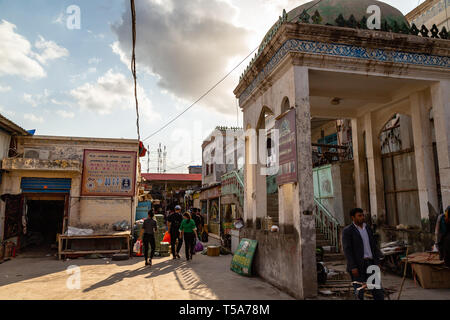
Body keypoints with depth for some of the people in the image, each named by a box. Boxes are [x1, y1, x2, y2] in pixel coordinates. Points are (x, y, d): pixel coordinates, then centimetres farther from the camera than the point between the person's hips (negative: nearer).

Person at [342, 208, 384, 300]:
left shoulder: (368, 228, 13)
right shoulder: (347, 230, -7)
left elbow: (374, 246, 16)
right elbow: (347, 250, -12)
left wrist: (377, 262, 8)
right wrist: (353, 267, -17)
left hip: (371, 264, 6)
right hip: (357, 265, -5)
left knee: (378, 291, 5)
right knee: (359, 293, 3)